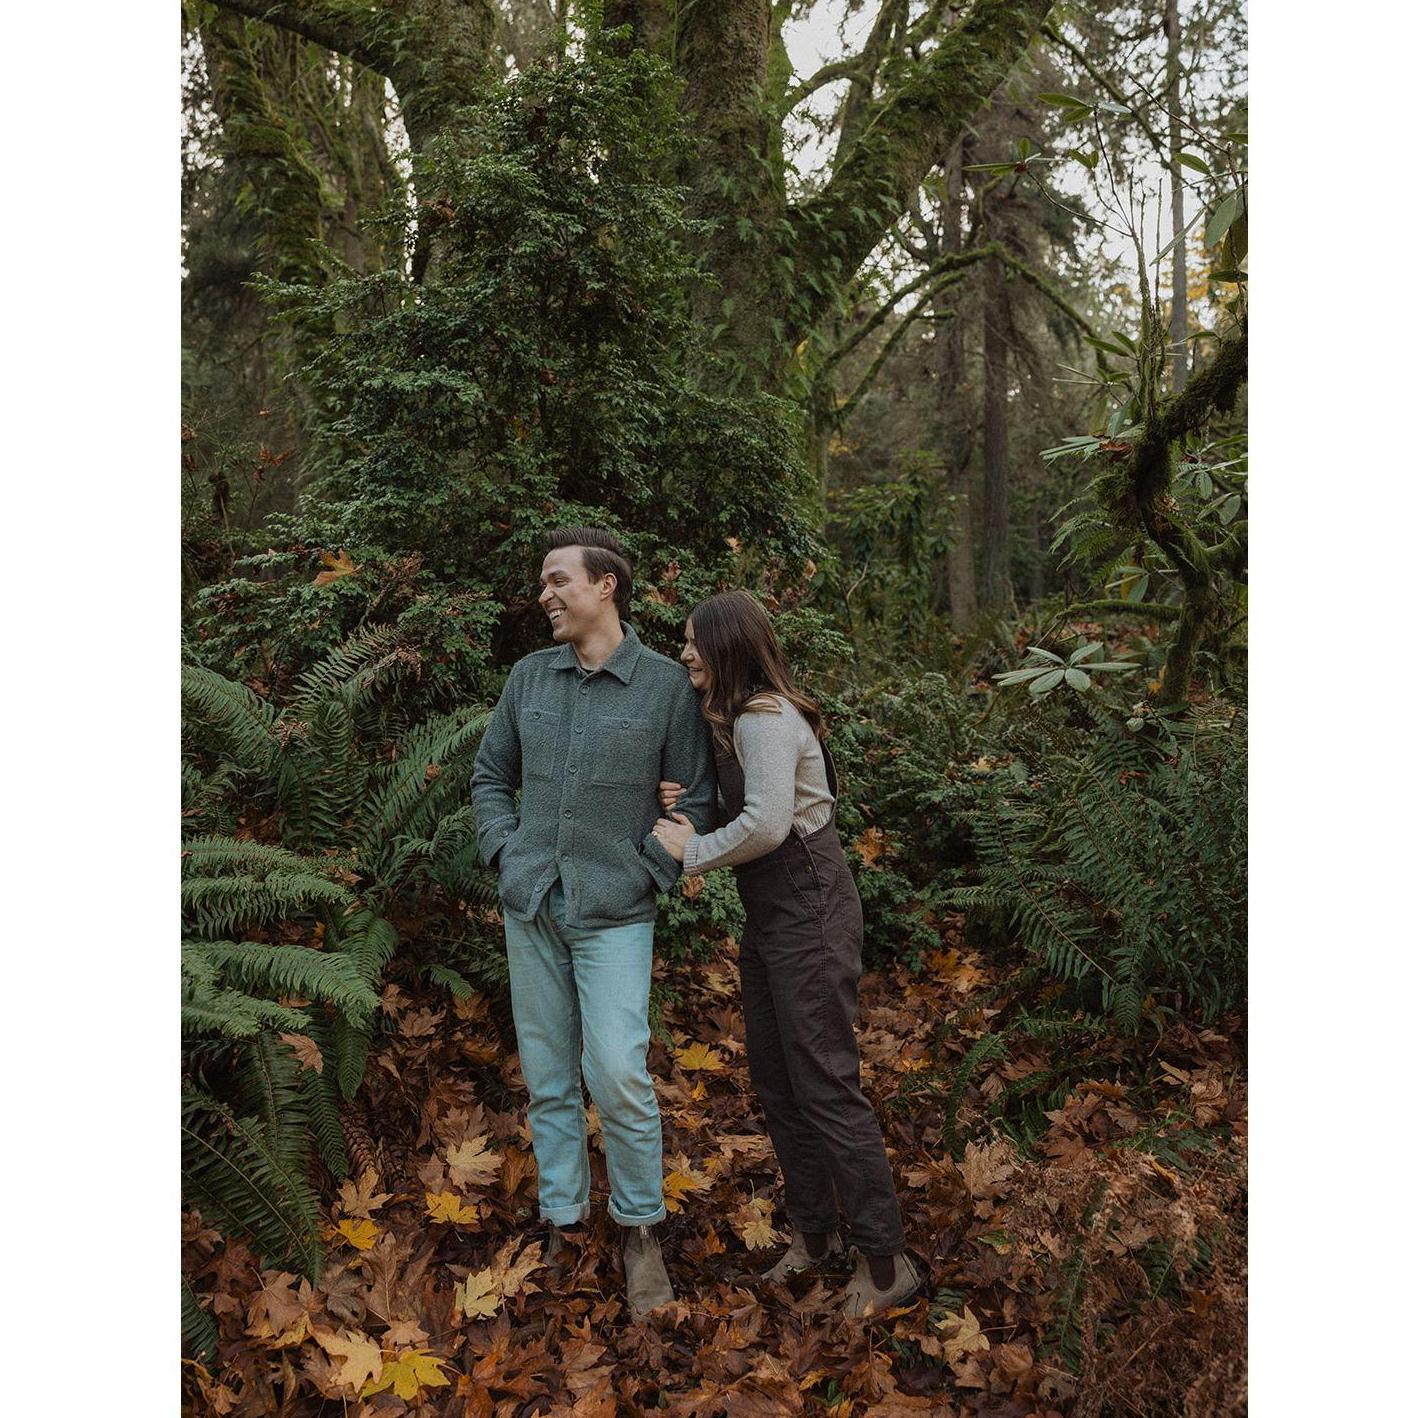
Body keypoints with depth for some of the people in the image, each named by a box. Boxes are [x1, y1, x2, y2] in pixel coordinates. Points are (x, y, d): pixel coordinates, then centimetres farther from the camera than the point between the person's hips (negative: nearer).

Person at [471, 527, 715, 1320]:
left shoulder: (667, 685, -6)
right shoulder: (529, 677, 4)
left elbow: (696, 801, -2)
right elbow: (491, 778, 14)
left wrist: (645, 878, -9)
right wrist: (506, 856, 1)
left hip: (615, 914, -4)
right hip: (531, 908, 4)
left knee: (618, 1075, -10)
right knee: (550, 1077, 12)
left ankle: (641, 1231, 13)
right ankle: (562, 1225, 28)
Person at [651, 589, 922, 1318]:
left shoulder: (766, 718, -17)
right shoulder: (734, 718, 13)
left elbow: (766, 824, -28)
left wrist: (691, 850, -14)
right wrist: (682, 805, -2)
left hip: (809, 909, -10)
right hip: (770, 912, 10)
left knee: (825, 1082, -5)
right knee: (774, 1081, 16)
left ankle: (886, 1261, 8)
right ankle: (813, 1229, 32)